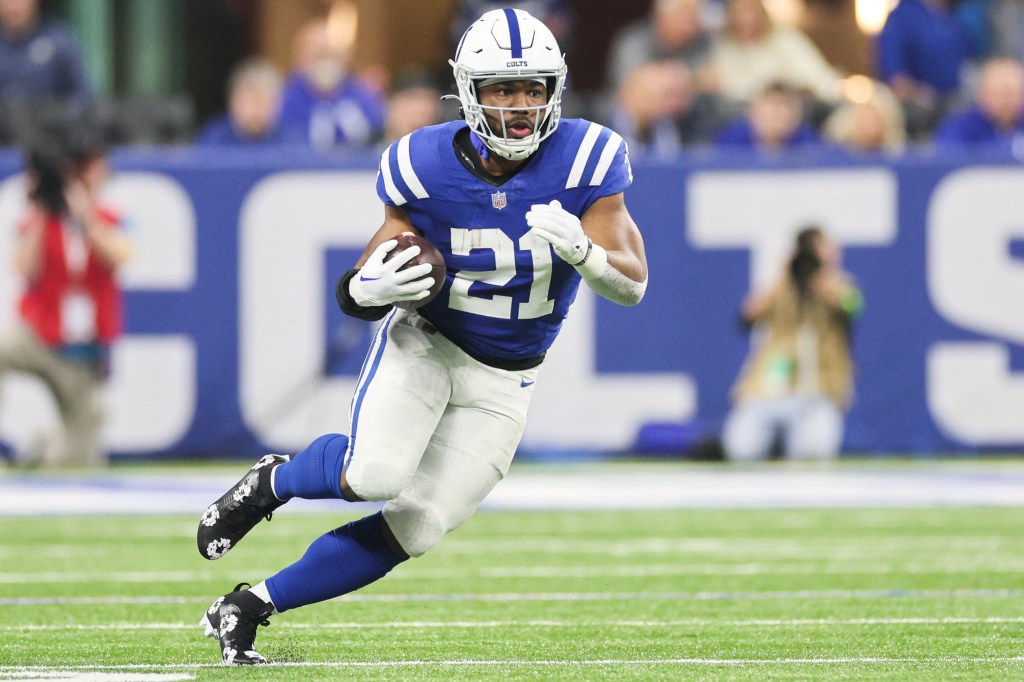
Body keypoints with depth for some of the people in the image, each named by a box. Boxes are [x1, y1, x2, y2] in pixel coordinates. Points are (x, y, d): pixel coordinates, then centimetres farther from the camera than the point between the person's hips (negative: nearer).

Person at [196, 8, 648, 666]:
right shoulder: (428, 167, -17)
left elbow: (633, 283, -19)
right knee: (375, 474, -29)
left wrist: (582, 249, -41)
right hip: (424, 343, -2)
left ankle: (249, 605, 11)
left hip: (502, 382, 2)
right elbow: (356, 293, -9)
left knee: (416, 528, -3)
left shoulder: (584, 162, -17)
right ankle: (273, 481, 5)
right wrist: (374, 289, -33)